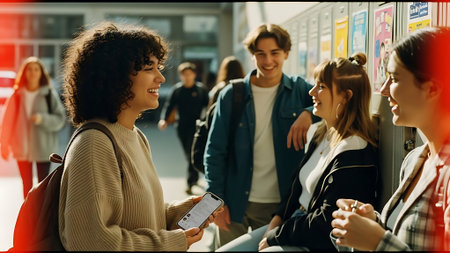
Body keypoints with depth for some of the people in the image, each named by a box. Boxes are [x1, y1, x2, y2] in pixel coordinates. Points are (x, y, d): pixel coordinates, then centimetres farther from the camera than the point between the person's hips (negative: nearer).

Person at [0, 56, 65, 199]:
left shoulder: (49, 95, -3)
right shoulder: (17, 95, 1)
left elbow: (60, 119, -5)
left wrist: (42, 119, -22)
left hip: (43, 148, -2)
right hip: (22, 148, 2)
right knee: (27, 184, 11)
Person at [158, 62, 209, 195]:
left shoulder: (201, 89, 0)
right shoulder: (177, 89, 6)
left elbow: (207, 105, 0)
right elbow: (169, 105, 1)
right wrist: (163, 119, -14)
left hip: (196, 126, -4)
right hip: (182, 127, 4)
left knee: (192, 154, -9)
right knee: (188, 155, 13)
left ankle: (190, 183, -8)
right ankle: (195, 178, 31)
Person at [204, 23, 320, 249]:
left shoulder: (300, 90, 1)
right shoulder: (231, 95, 0)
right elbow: (215, 151, 2)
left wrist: (309, 113, -21)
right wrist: (216, 200, -4)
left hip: (280, 203, 0)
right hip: (234, 203, 0)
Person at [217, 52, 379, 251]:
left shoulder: (354, 154, -21)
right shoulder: (323, 134, 8)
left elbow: (326, 224, -22)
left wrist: (275, 237, -14)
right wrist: (278, 218, 3)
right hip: (295, 220, 9)